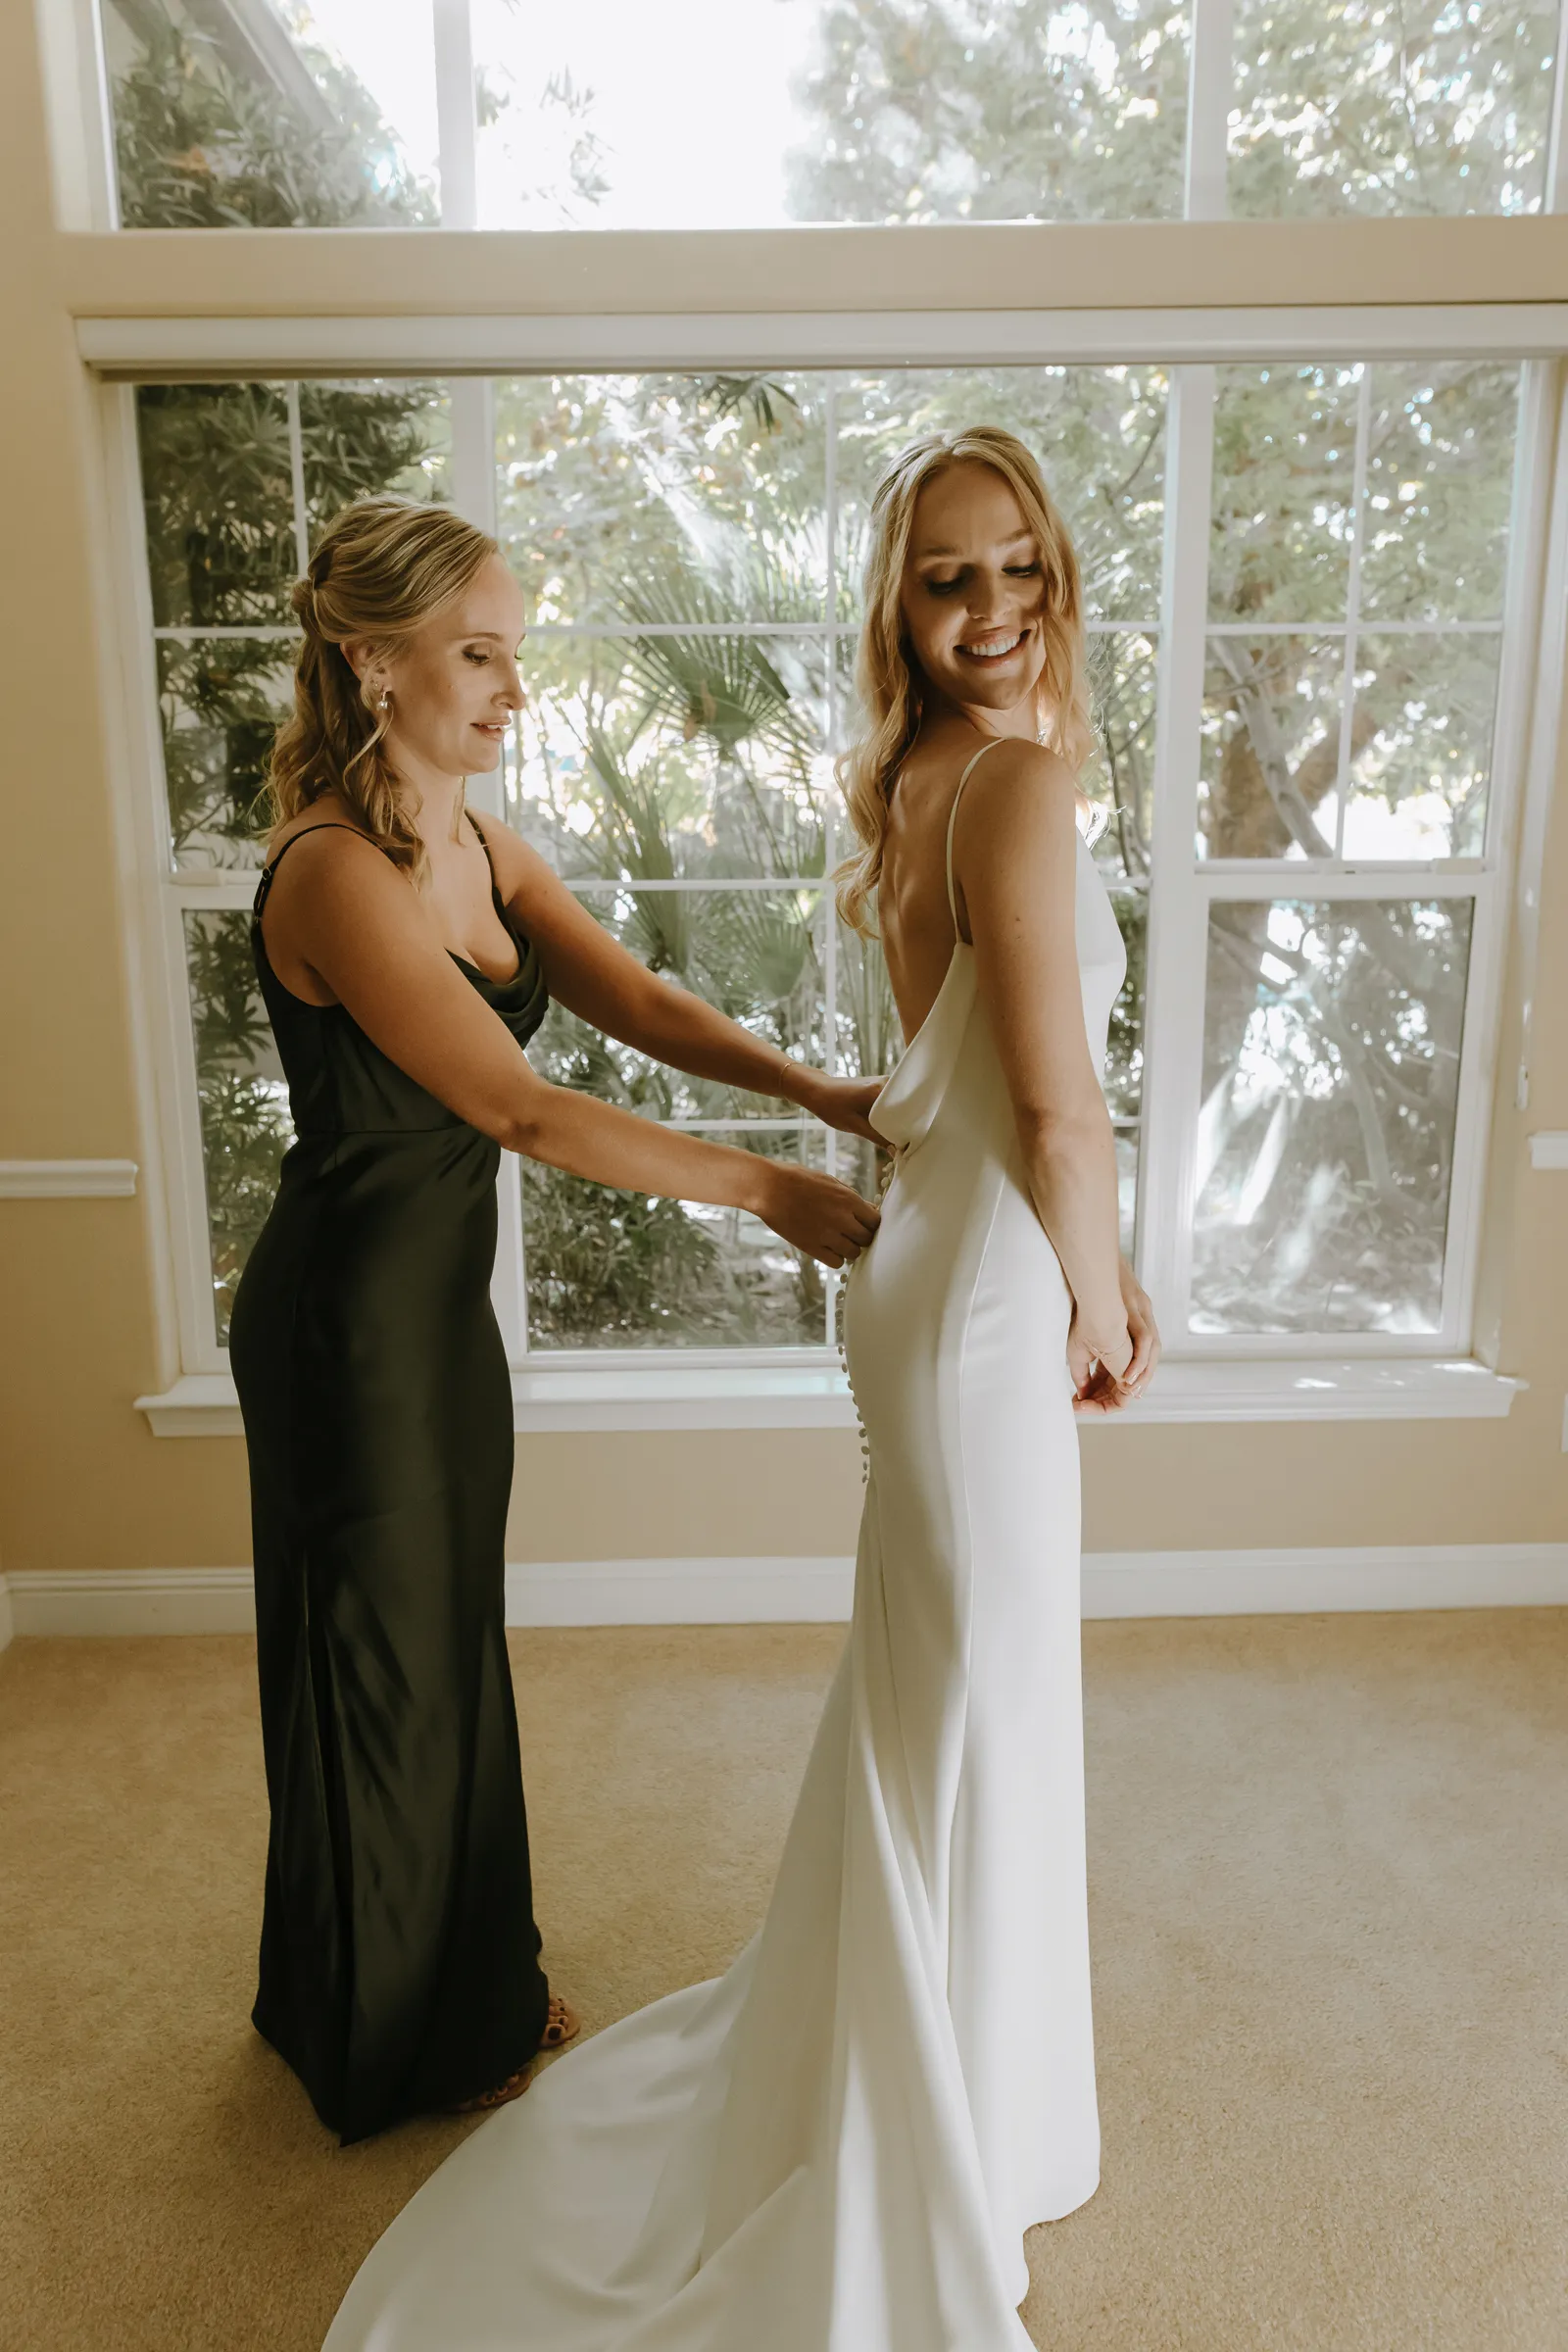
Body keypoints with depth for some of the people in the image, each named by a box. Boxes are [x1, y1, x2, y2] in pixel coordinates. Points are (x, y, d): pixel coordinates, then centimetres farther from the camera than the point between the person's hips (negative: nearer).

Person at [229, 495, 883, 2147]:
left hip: (442, 1296, 9)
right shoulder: (335, 874, -24)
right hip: (353, 1312, -8)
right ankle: (384, 2038, 38)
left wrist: (814, 1090, -14)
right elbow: (525, 1112, -28)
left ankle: (469, 1990, 45)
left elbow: (635, 998, 0)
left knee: (449, 1640, 21)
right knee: (378, 1661, 10)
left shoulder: (477, 848, 4)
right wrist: (765, 1191, -24)